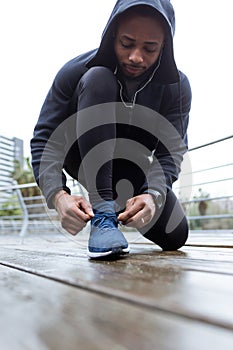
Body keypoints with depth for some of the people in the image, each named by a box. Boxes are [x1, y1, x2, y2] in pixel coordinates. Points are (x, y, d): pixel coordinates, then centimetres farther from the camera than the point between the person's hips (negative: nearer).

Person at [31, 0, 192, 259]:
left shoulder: (177, 86, -14)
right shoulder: (77, 71, -20)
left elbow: (171, 150, -20)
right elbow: (45, 139, -24)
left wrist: (154, 195, -40)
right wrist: (58, 196, -40)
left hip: (133, 170, 2)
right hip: (82, 159, -1)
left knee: (175, 235, -16)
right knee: (98, 79, -30)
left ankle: (123, 207, 17)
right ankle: (102, 211, -33)